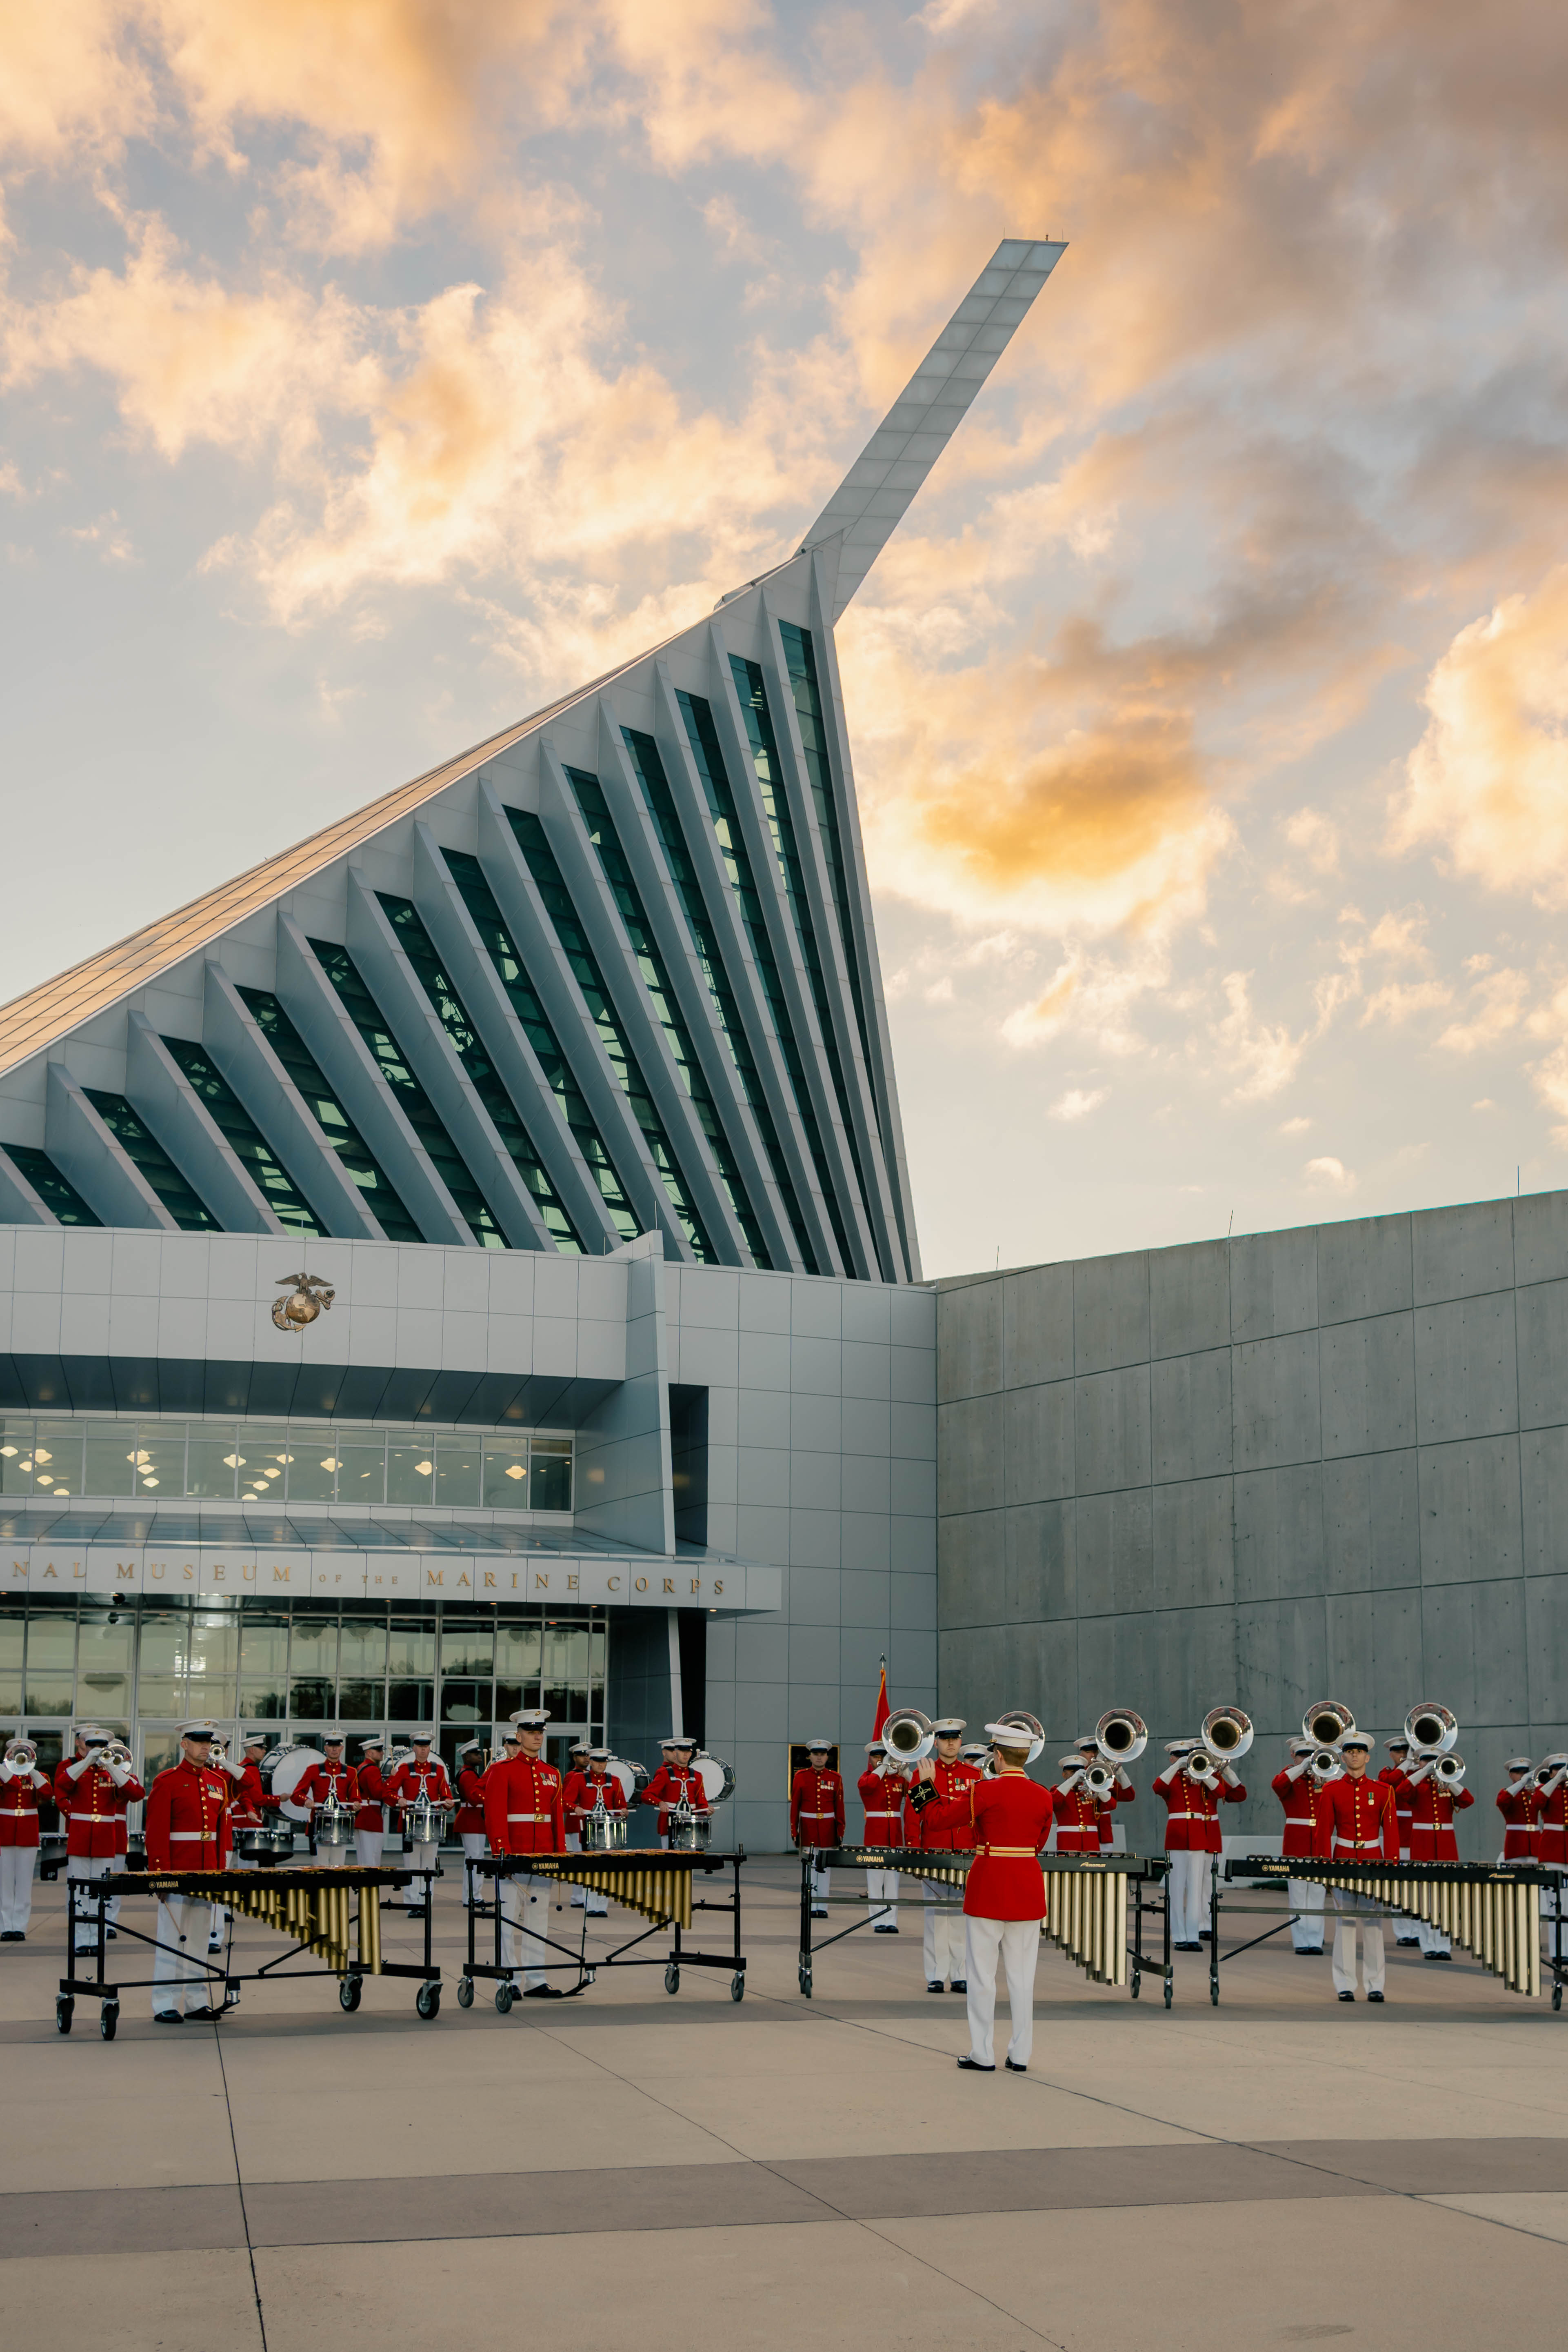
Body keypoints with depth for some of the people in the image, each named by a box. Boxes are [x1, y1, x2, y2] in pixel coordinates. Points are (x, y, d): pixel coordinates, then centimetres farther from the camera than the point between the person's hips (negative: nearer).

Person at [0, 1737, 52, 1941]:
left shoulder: (38, 1777, 8)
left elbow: (47, 1793, -14)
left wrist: (30, 1769, -14)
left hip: (28, 1834, 0)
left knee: (24, 1883, 0)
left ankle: (20, 1927, 3)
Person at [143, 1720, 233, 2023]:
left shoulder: (219, 1782, 12)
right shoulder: (167, 1782, -6)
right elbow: (156, 1833, -10)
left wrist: (223, 1869, 8)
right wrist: (160, 1875, -15)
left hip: (208, 1873, 6)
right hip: (177, 1873, -5)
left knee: (199, 1938, 9)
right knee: (172, 1938, -1)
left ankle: (197, 2002, 14)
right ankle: (164, 2006, 3)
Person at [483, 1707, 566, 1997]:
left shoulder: (551, 1773, 14)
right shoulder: (502, 1770, -3)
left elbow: (558, 1816, 14)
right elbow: (495, 1814, -9)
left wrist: (561, 1852, 6)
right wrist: (503, 1852, -17)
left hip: (544, 1856, 6)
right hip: (513, 1857, -6)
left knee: (538, 1918, 8)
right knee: (510, 1919, -1)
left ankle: (535, 1982, 12)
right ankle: (509, 1983, 4)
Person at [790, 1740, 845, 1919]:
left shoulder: (836, 1778, 4)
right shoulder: (801, 1776, 2)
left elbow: (839, 1807, 4)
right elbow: (795, 1805, 2)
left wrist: (840, 1831, 0)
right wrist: (794, 1831, -1)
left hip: (828, 1828, 1)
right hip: (808, 1827, -1)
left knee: (825, 1868, 3)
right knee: (810, 1867, 0)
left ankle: (823, 1907, 8)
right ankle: (811, 1907, 4)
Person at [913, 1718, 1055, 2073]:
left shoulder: (985, 1792, -13)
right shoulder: (1044, 1797, 0)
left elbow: (937, 1820, -8)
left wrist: (928, 1784, 7)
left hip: (988, 1888, -4)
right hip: (1028, 1890, 4)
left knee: (982, 1973, 4)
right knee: (1022, 1974, 9)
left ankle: (983, 2055, 6)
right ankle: (1020, 2055, 10)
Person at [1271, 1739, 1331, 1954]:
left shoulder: (1323, 1779, 14)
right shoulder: (1290, 1778, 4)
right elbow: (1277, 1784, -21)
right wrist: (1302, 1767, -23)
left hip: (1319, 1847, 3)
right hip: (1296, 1846, -3)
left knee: (1317, 1894, 2)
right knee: (1298, 1894, -2)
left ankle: (1315, 1940, 4)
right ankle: (1301, 1941, 1)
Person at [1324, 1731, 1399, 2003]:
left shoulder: (1383, 1791, 4)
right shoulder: (1331, 1789, 4)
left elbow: (1391, 1831, 3)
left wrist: (1393, 1865, -4)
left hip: (1374, 1860, 0)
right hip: (1344, 1859, 0)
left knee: (1373, 1923, 1)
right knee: (1345, 1921, 0)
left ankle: (1374, 1985, 6)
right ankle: (1345, 1985, 5)